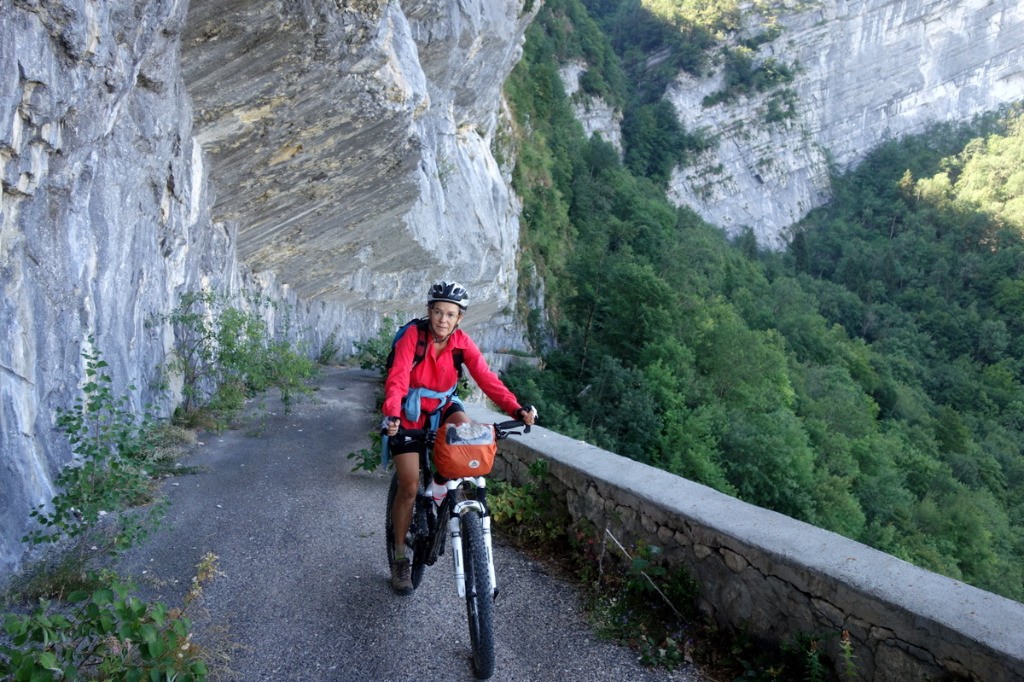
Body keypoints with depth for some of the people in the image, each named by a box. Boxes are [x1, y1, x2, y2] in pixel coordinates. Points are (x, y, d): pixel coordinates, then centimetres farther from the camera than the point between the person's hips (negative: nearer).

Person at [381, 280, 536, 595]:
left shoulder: (462, 342, -13)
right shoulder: (413, 335, -22)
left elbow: (486, 377, -23)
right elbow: (397, 379, -32)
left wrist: (516, 409, -36)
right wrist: (392, 415, -50)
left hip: (442, 406, 3)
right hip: (410, 412, -3)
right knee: (409, 487, -5)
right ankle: (400, 558, 15)